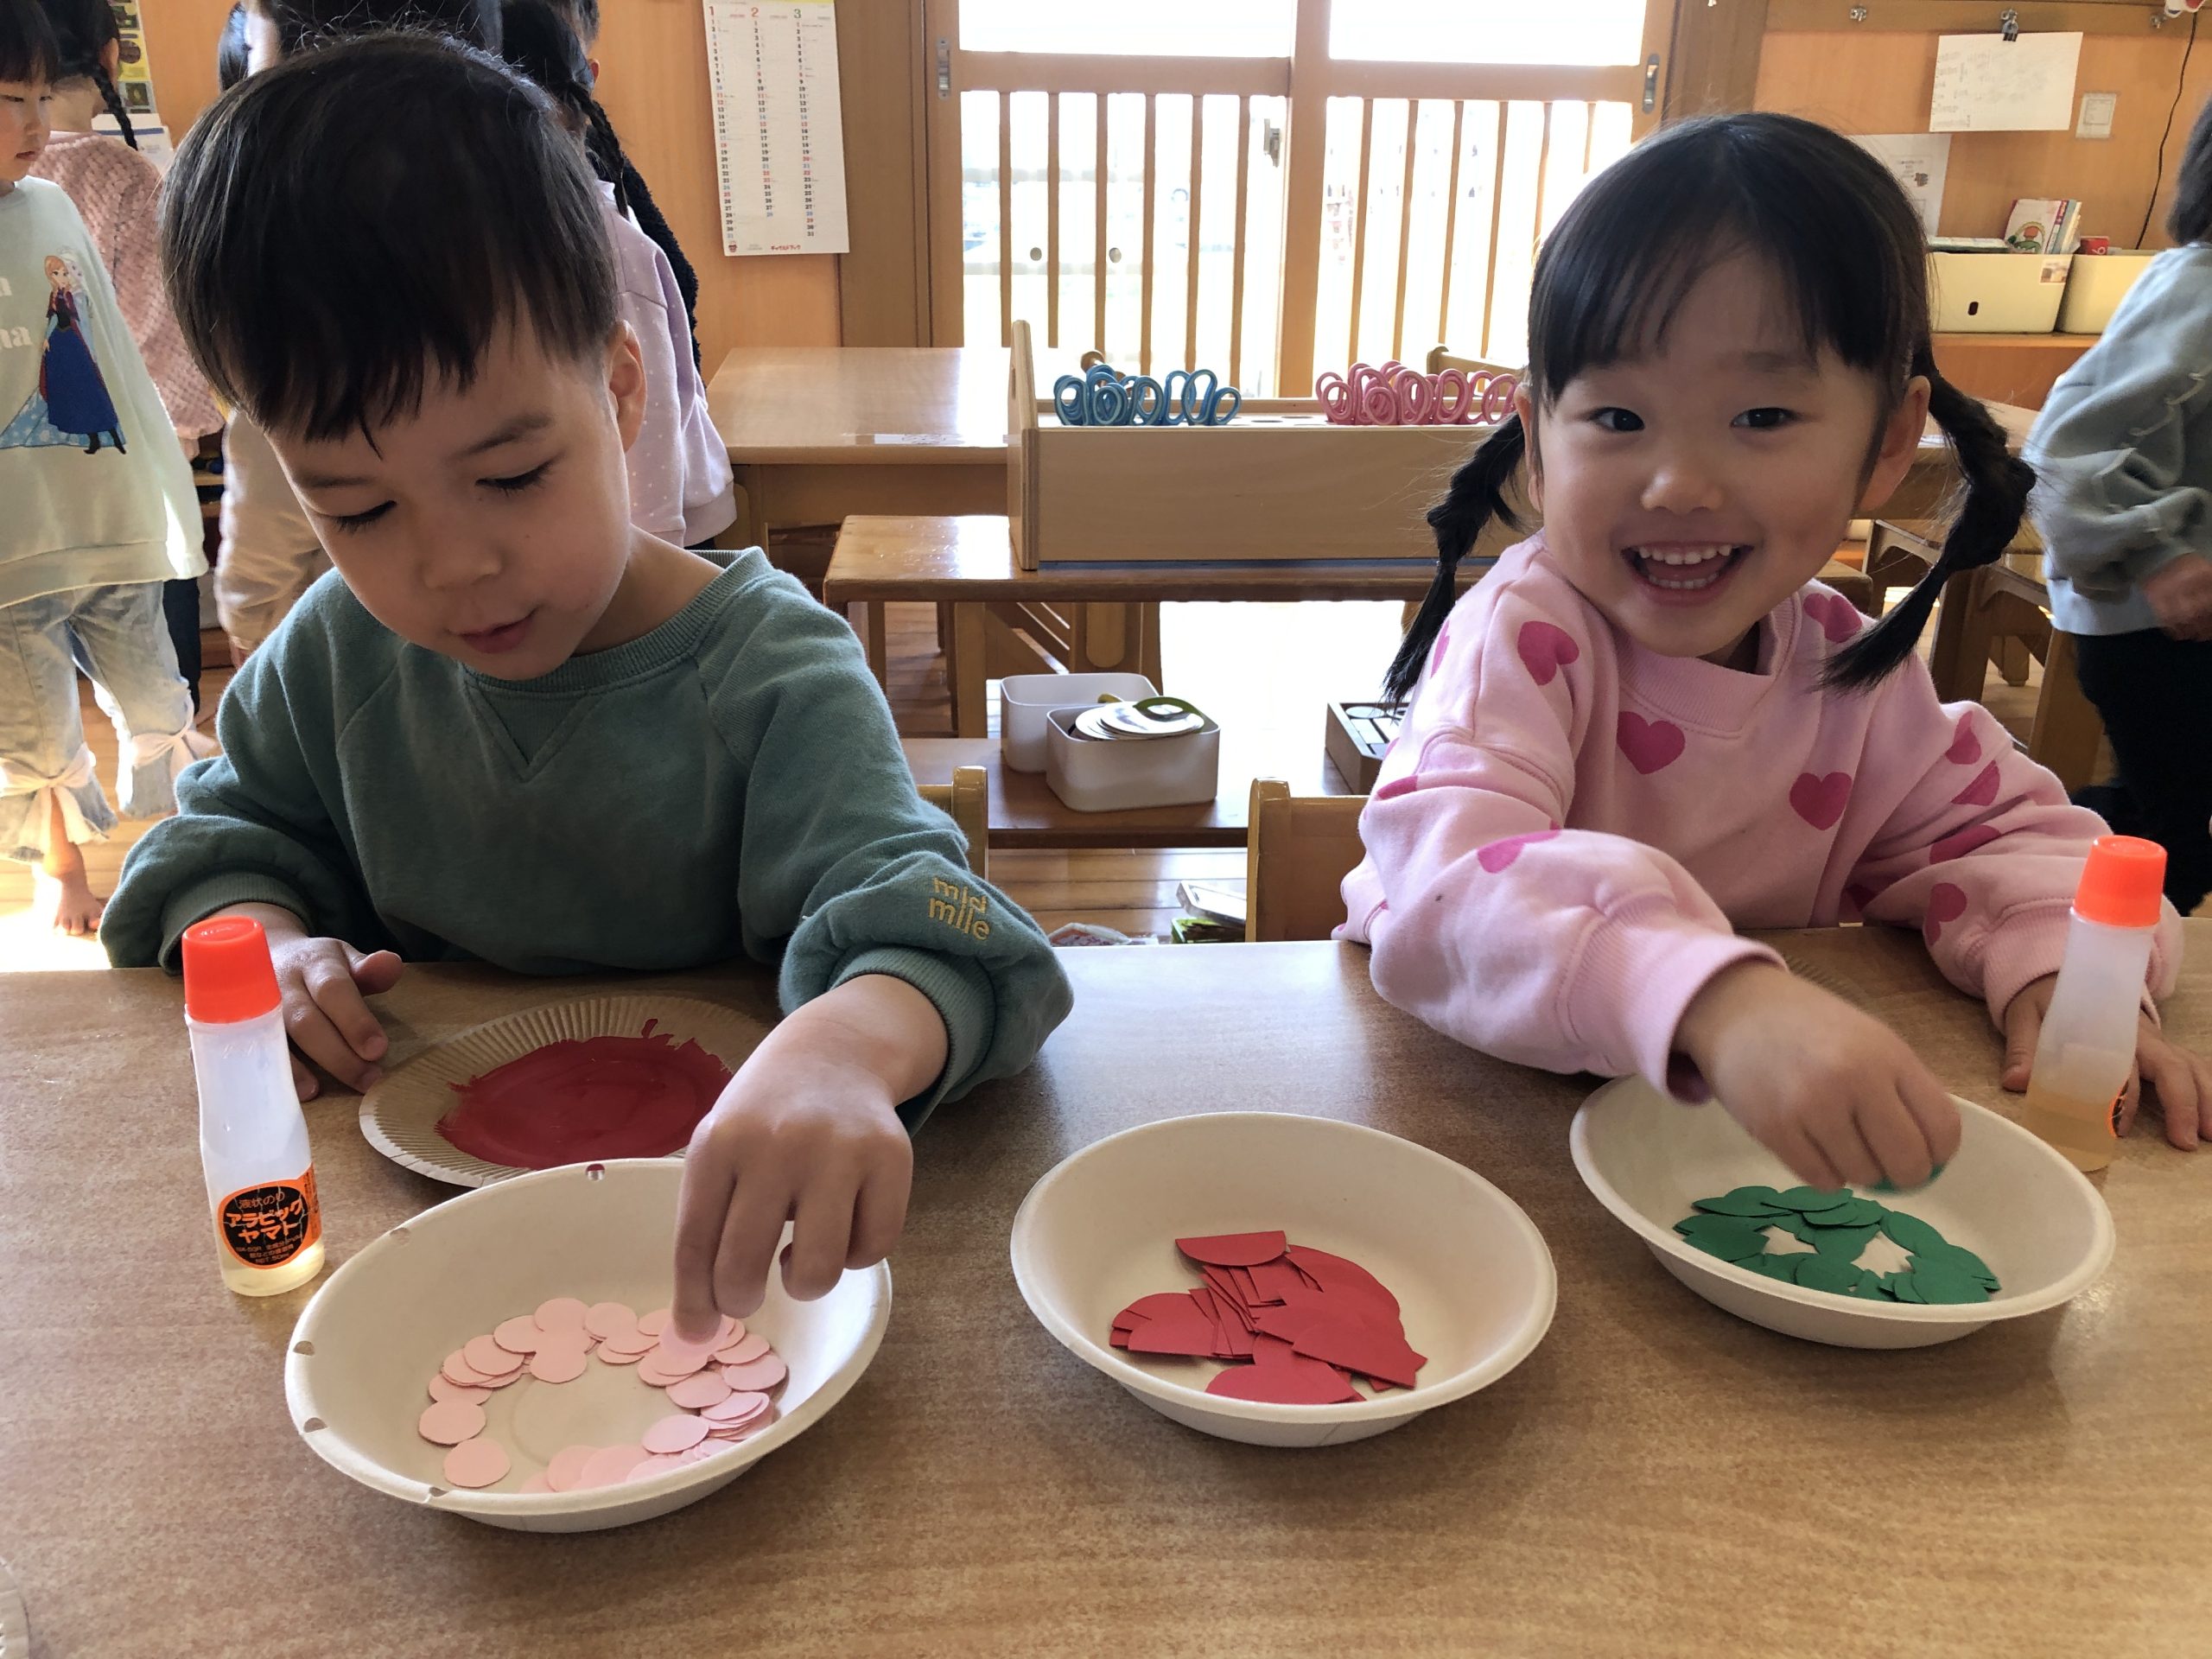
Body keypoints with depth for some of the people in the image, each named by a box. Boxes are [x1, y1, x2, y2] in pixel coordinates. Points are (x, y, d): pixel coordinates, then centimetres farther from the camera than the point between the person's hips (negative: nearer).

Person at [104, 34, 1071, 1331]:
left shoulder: (774, 675, -18)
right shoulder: (337, 653, -1)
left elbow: (905, 907, -31)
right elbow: (233, 833, 15)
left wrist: (846, 1044, -55)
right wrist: (262, 938, -9)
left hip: (704, 1177, -4)